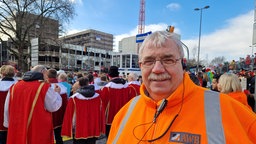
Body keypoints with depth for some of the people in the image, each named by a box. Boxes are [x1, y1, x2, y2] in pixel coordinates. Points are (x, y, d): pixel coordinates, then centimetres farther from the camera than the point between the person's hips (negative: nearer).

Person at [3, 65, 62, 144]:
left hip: (17, 130, 5)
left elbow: (7, 109, 11)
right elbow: (53, 107, -11)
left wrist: (9, 125, 23)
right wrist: (56, 93, 4)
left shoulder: (14, 87, 4)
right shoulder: (45, 87, -14)